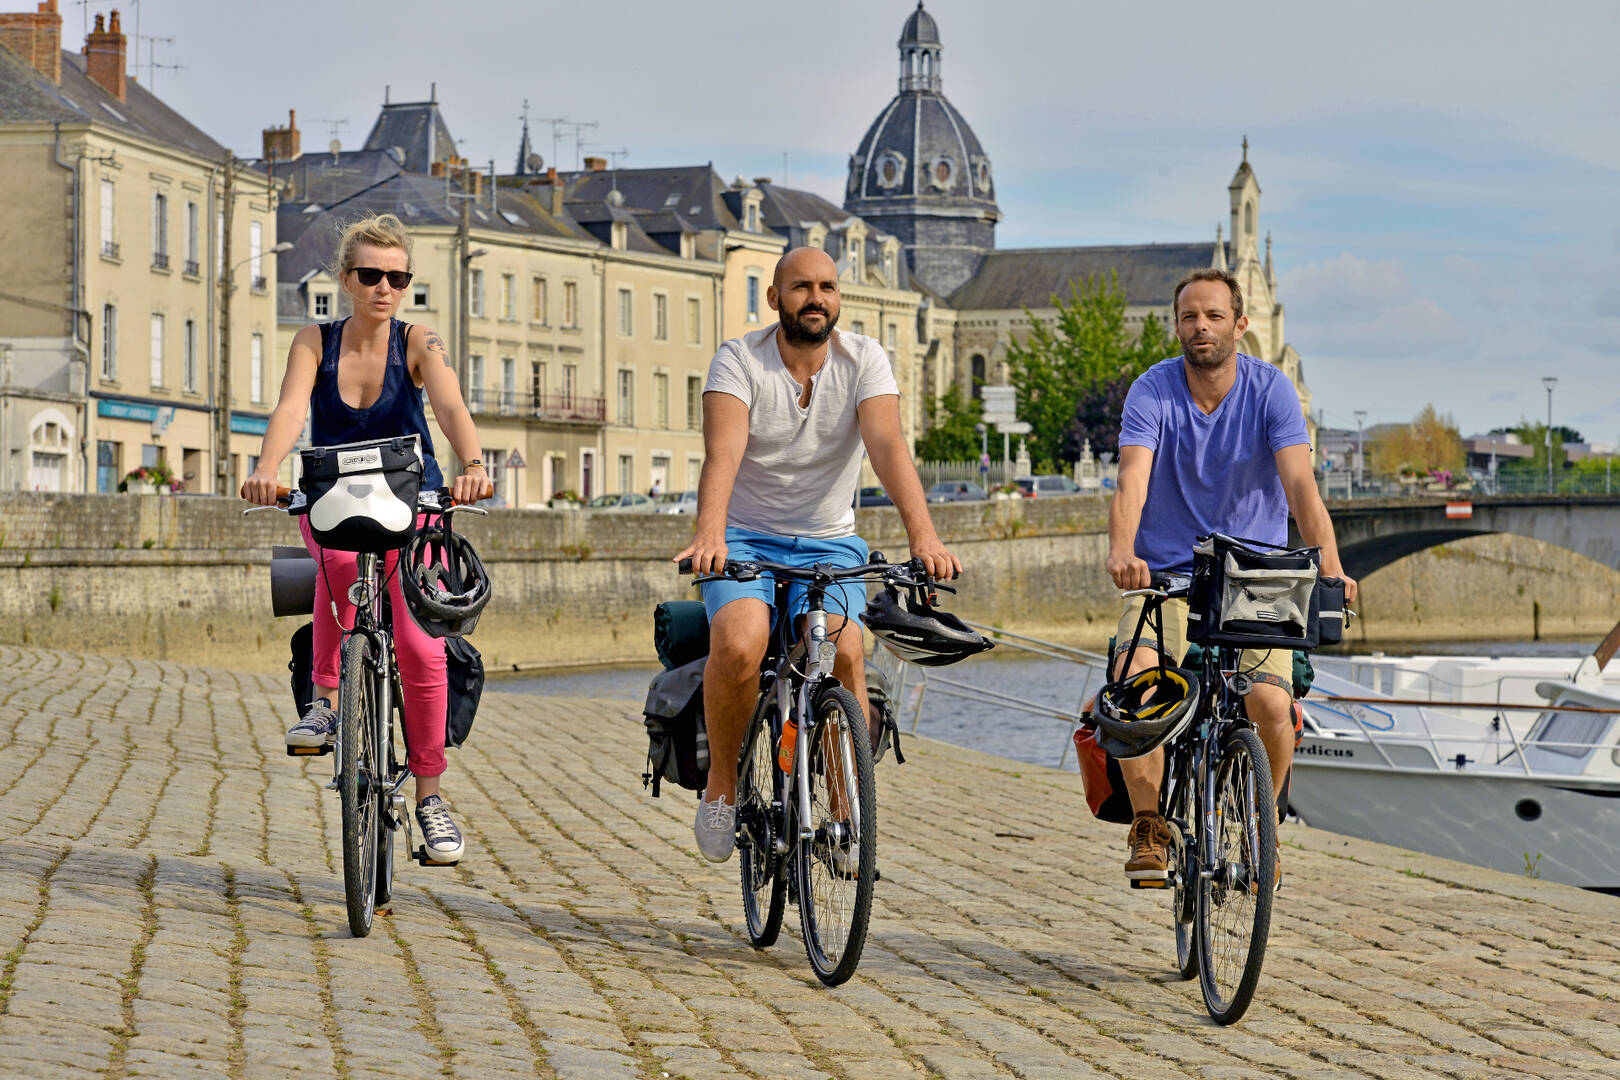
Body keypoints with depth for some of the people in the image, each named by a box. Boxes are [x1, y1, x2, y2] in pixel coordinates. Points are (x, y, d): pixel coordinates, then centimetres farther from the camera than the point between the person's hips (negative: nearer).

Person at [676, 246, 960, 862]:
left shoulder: (863, 360, -4)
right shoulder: (740, 360, -8)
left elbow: (888, 447, -19)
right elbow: (723, 454, -24)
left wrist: (922, 535, -36)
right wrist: (709, 536, -43)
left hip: (829, 544, 1)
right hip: (746, 540, -1)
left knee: (843, 653, -27)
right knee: (739, 646, -31)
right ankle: (722, 783, -7)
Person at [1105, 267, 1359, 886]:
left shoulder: (1270, 390, -6)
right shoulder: (1152, 391, -7)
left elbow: (1299, 483, -18)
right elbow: (1133, 479, -22)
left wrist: (1329, 562, -36)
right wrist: (1121, 552, -43)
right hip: (1166, 577, 0)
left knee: (1271, 706, -20)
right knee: (1135, 681, -27)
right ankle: (1149, 828, -8)